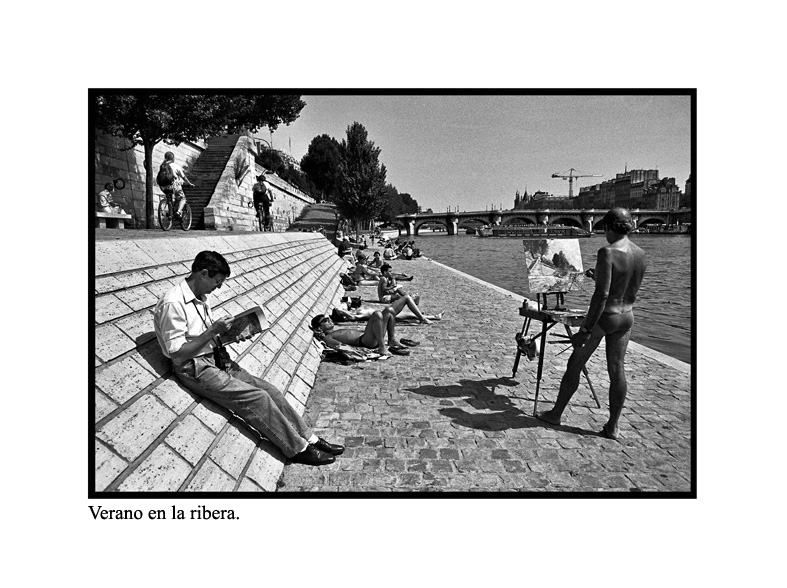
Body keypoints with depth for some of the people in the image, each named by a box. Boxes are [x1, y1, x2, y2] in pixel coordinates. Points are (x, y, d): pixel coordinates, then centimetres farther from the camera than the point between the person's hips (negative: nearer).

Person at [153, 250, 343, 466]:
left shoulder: (201, 297, 9)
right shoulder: (173, 303, -19)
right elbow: (177, 355, -20)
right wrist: (213, 330, -20)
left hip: (214, 358, 8)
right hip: (194, 369, -8)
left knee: (269, 390, -5)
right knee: (257, 398, -19)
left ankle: (309, 438, 1)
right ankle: (298, 449, -7)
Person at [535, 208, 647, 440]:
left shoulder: (607, 253, -21)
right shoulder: (641, 255, 2)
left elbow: (601, 295, -25)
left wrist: (586, 330, -21)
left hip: (603, 316, -6)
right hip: (627, 317, 7)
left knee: (575, 365, 9)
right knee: (616, 370, 12)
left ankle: (556, 413, 22)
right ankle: (613, 426, 19)